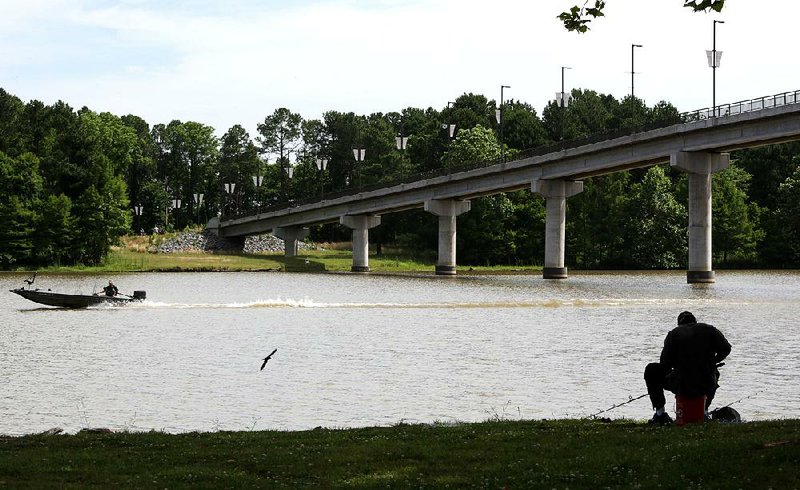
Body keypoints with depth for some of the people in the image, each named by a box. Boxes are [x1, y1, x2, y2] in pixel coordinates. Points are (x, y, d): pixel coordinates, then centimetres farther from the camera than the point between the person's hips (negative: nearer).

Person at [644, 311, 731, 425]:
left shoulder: (673, 334, 0)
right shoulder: (709, 329, 5)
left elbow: (665, 364, -5)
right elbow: (726, 348, -4)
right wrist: (712, 362, 14)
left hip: (682, 387, -3)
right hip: (707, 385, 3)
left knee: (651, 370, 20)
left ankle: (660, 413, 16)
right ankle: (705, 411, 32)